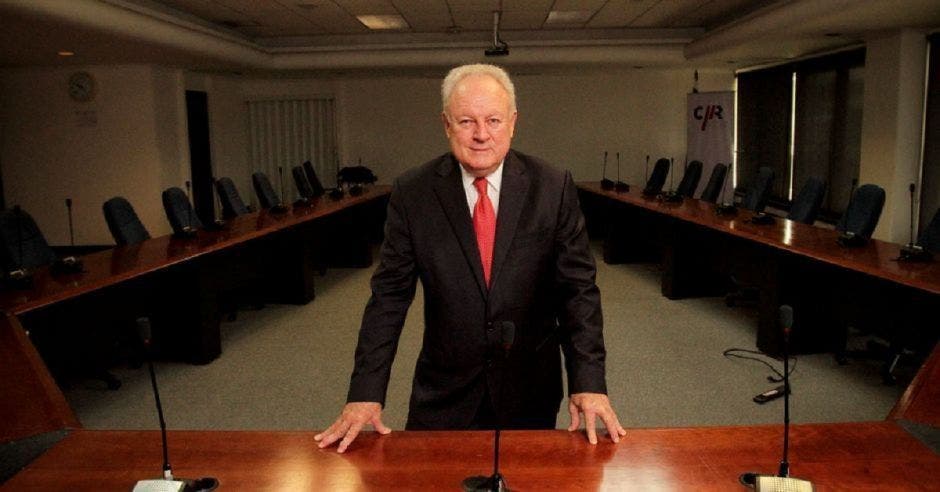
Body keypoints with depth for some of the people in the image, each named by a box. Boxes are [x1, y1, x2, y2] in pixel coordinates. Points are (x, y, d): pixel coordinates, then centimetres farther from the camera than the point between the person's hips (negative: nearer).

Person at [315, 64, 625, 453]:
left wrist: (588, 382, -15)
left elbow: (578, 289, -6)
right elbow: (389, 294, -6)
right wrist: (365, 393, -11)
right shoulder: (412, 193, -8)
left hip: (531, 391, 1)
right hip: (443, 392, 0)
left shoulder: (553, 188, -8)